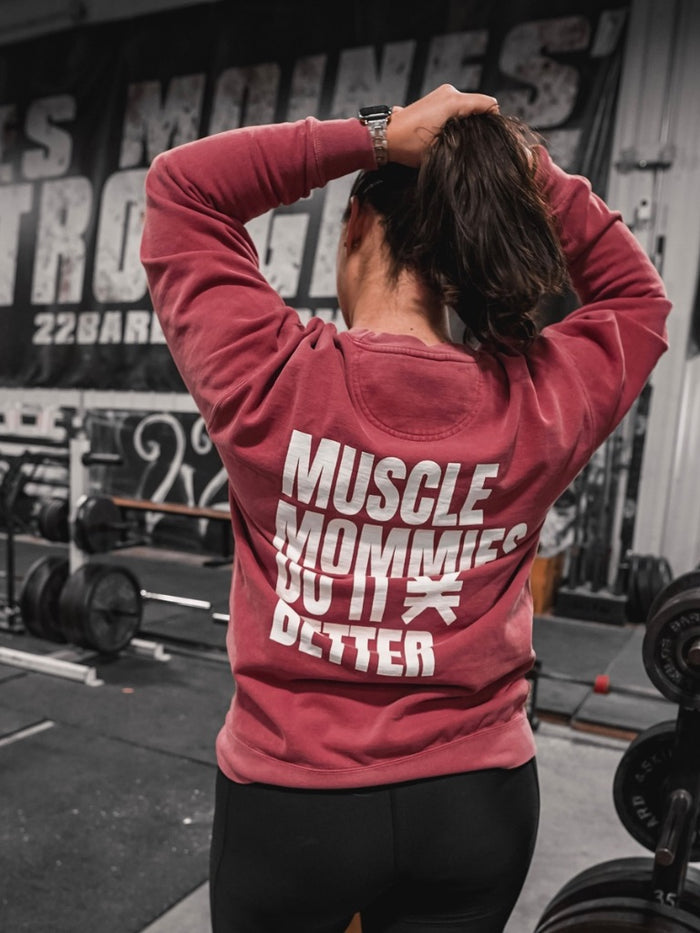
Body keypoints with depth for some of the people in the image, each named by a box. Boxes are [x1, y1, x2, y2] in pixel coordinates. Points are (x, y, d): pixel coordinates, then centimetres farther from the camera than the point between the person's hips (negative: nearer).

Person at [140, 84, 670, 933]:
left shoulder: (272, 380, -20)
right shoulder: (537, 407, -13)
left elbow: (180, 185, -4)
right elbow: (635, 295, 8)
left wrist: (374, 137, -11)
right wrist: (530, 171, -2)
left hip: (291, 796, -2)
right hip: (475, 802, 3)